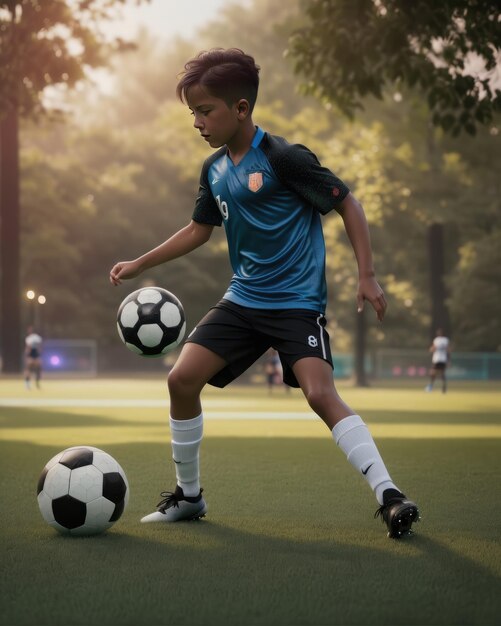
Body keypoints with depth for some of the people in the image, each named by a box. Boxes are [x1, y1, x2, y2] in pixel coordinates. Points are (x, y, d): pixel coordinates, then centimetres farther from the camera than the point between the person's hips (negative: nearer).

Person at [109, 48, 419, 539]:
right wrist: (139, 265, 22)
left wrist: (366, 275, -13)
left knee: (320, 393, -24)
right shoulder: (214, 169, 7)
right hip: (243, 299, 7)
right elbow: (200, 229, 23)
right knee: (182, 378, -3)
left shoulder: (284, 158, -14)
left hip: (296, 301, -7)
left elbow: (347, 204, -9)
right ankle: (188, 495, 14)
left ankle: (388, 495, -20)